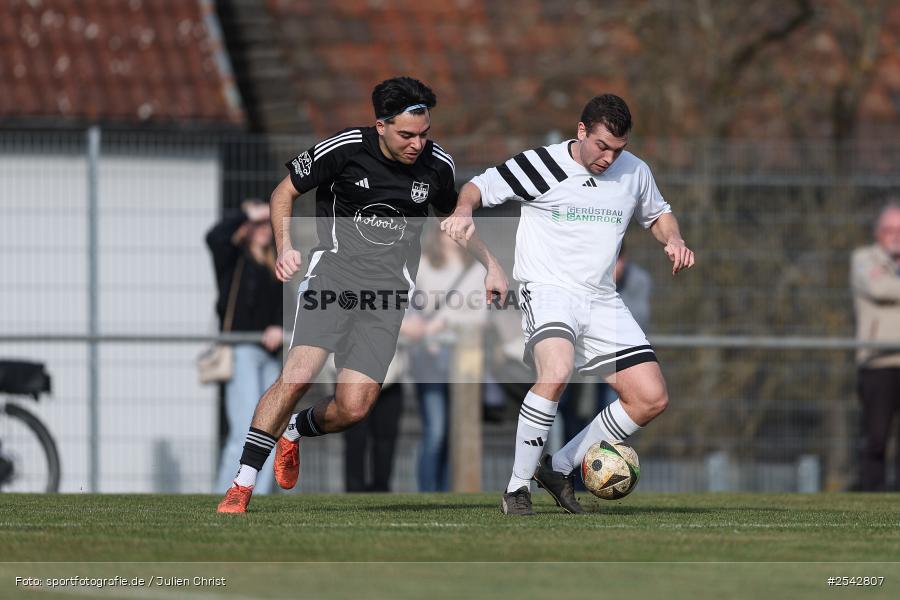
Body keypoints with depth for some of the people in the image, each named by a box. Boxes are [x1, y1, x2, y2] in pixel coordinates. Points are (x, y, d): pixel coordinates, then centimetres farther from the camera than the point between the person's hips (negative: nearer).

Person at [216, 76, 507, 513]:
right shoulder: (343, 149, -8)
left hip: (389, 288, 3)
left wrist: (489, 262, 16)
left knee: (353, 408, -9)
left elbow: (453, 217, 25)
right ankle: (242, 485, -14)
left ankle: (295, 431, 27)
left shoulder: (437, 165, 3)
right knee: (299, 373, -24)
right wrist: (285, 247, -11)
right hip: (335, 268, -3)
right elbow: (283, 193, 5)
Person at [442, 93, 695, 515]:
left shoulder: (634, 172, 7)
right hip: (547, 290, -6)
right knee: (557, 372, -35)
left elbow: (657, 214, 26)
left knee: (652, 399, -4)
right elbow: (479, 187, 2)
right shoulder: (542, 166, -7)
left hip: (601, 301, 6)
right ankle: (518, 487, -22)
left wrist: (673, 241, 5)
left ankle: (559, 468, 11)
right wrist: (463, 211, -21)